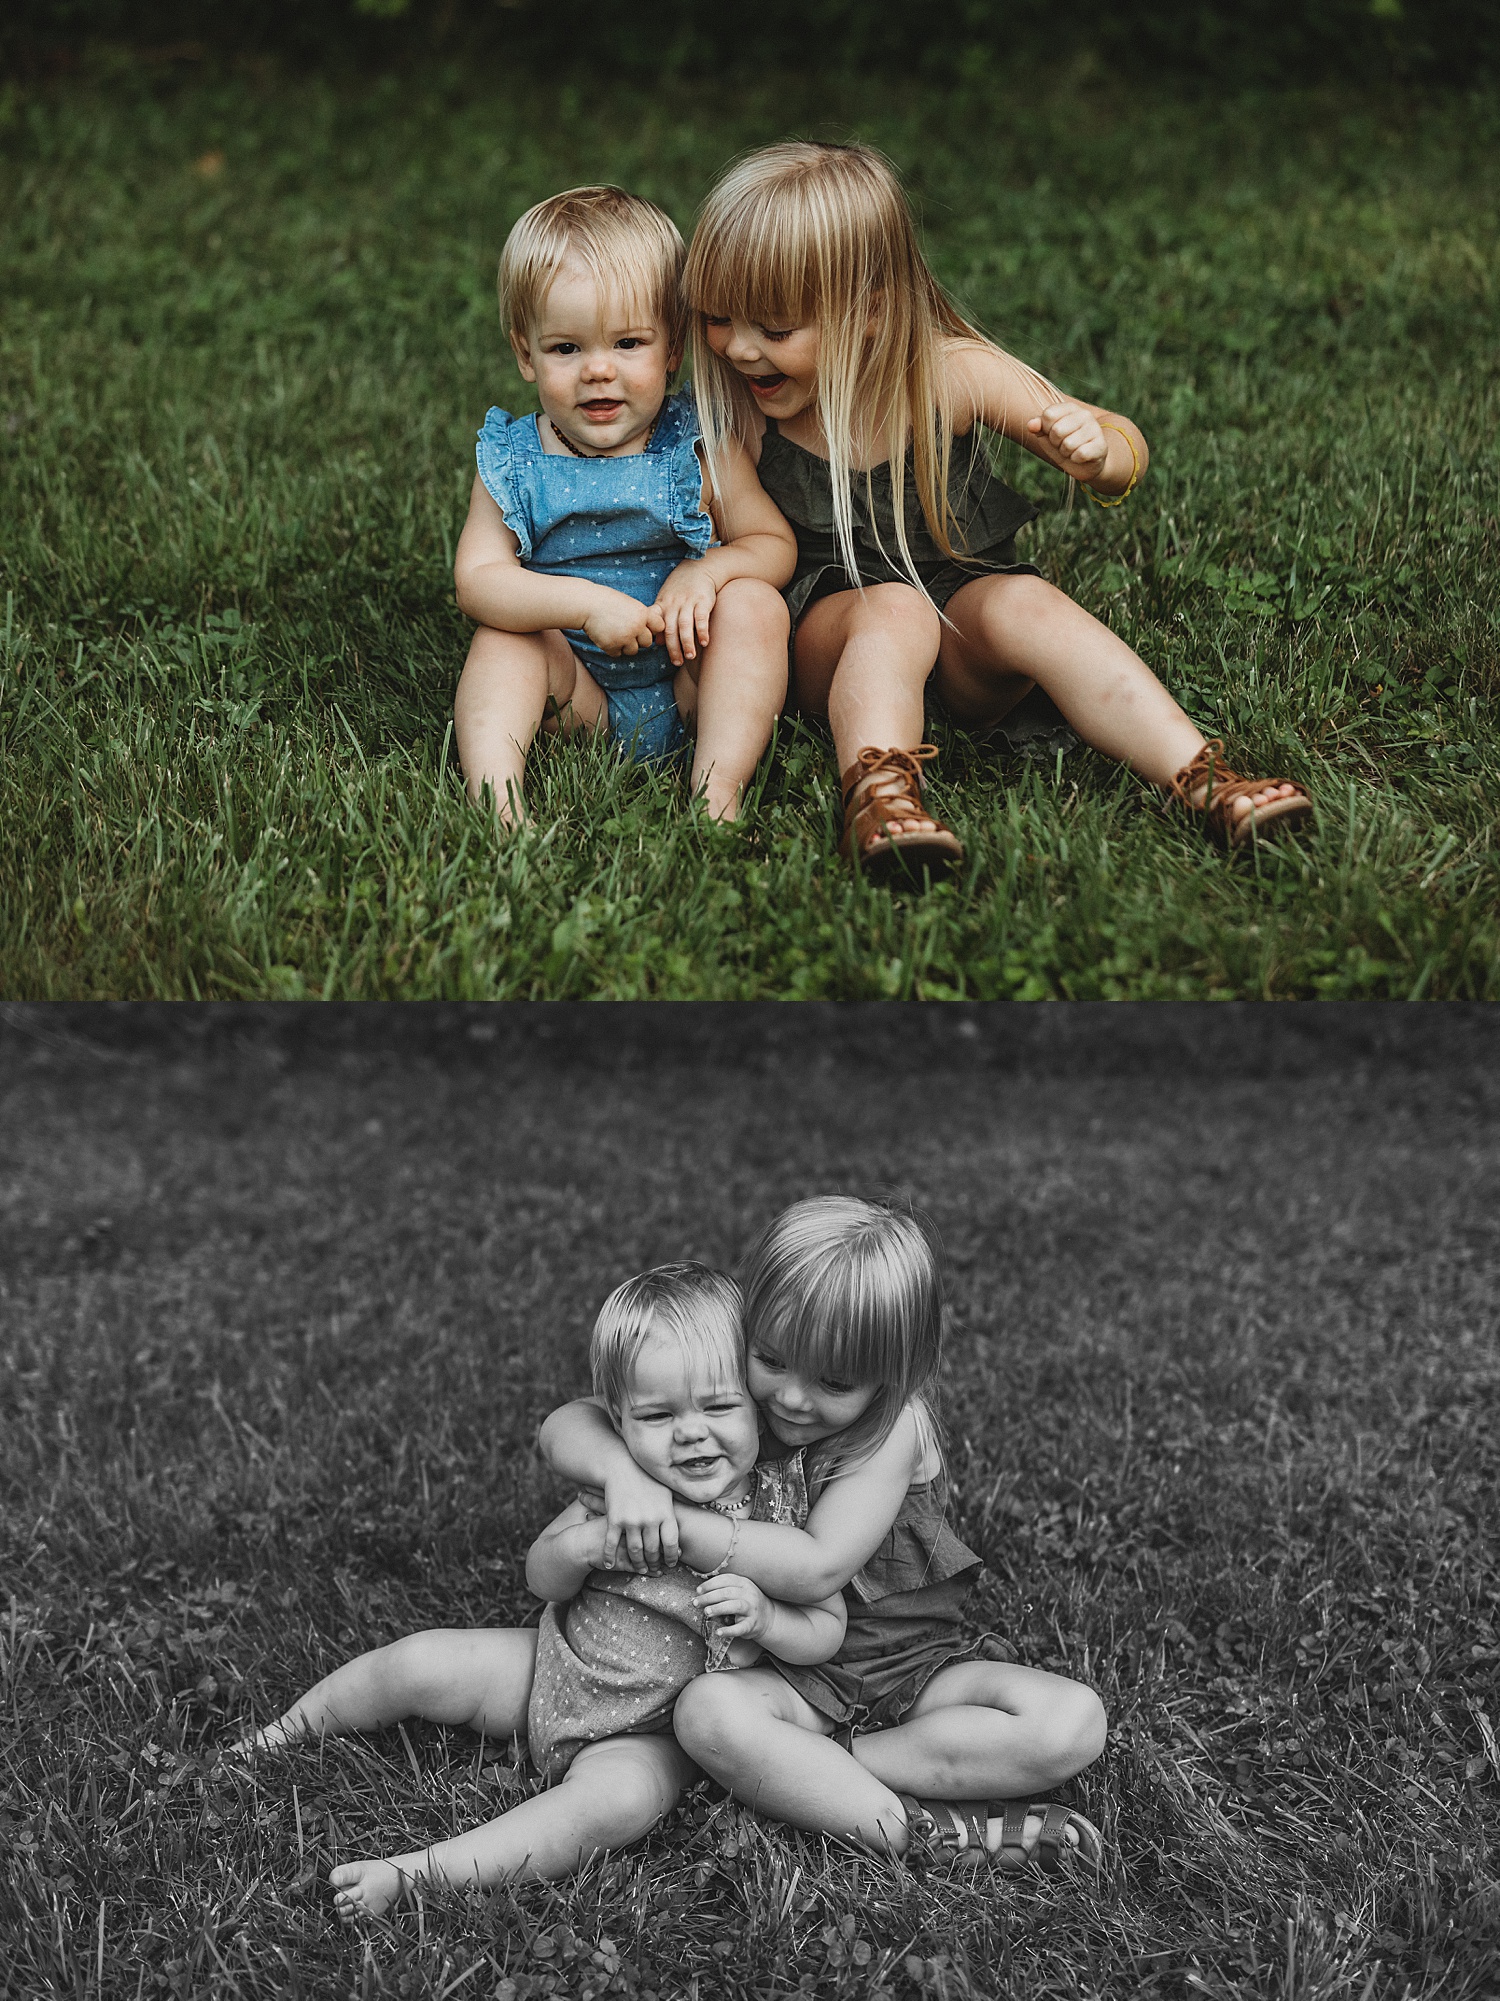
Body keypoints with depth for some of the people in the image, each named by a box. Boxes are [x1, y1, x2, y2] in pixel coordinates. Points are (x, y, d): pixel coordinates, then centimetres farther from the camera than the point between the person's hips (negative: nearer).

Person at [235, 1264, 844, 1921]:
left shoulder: (780, 1502, -17)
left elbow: (828, 1629, -10)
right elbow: (540, 1576, -1)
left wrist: (764, 1617, -32)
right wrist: (580, 1547, -25)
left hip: (645, 1737, -3)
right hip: (555, 1669, 4)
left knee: (617, 1800, -35)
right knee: (419, 1662, -6)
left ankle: (412, 1873, -37)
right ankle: (281, 1736, 23)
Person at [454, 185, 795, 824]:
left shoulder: (701, 446, -3)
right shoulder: (513, 462, -3)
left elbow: (776, 545, -1)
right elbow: (476, 579, -14)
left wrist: (707, 570, -23)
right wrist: (585, 603, -29)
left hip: (688, 690, 0)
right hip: (578, 694, 0)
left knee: (754, 602, -23)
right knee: (503, 634, -22)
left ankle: (717, 798, -30)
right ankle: (496, 806, -35)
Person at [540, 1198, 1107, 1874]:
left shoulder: (895, 1427, -17)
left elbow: (815, 1569, -26)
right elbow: (563, 1426, -8)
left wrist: (676, 1520, -28)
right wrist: (624, 1472, -30)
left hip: (917, 1667, -1)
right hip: (796, 1680, 1)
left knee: (1072, 1723, -25)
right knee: (707, 1711, -34)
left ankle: (818, 1767, -21)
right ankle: (933, 1832, -28)